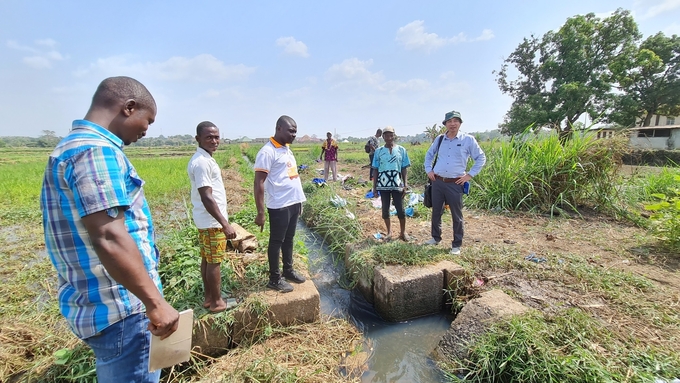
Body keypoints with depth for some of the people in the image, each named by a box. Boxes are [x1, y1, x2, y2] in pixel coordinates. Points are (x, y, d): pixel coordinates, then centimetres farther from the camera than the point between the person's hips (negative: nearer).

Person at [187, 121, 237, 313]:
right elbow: (206, 197, -26)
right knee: (214, 261, 3)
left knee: (207, 259, 17)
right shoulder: (202, 162, -21)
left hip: (206, 220, 10)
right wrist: (225, 224, -27)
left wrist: (222, 221, 22)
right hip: (212, 221, -10)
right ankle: (216, 301, 17)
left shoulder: (204, 159, 11)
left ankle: (208, 297, 30)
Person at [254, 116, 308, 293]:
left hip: (293, 203, 8)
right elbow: (259, 183, -18)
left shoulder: (287, 149, 12)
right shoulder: (267, 152, -15)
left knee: (289, 239, 19)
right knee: (276, 241, 6)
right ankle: (274, 278, 20)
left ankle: (288, 270, 34)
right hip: (279, 206, -8)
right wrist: (260, 212, -20)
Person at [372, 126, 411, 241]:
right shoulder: (378, 151, 4)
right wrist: (374, 187, 3)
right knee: (385, 209, 9)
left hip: (397, 184, -1)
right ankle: (389, 232, 25)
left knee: (400, 209, 2)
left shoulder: (401, 150, 3)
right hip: (383, 184, 1)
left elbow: (404, 169, 5)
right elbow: (375, 170, 6)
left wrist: (405, 185, -1)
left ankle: (403, 232, 20)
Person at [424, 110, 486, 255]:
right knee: (436, 212, 14)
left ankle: (457, 245, 17)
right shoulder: (439, 139, 6)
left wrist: (470, 175, -3)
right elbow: (429, 155, 21)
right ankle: (435, 237, 32)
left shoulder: (468, 140, -4)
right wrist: (428, 170, 10)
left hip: (455, 184, -3)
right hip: (437, 182, 4)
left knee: (457, 215, 4)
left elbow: (481, 158, 4)